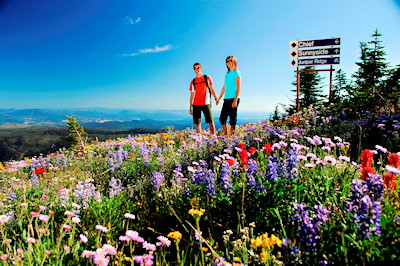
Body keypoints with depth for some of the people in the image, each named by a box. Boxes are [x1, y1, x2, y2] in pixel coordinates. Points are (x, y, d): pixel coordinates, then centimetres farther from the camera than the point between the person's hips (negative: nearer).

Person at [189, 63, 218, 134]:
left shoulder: (207, 78, 9)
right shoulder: (192, 82, 13)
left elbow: (212, 90, 6)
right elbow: (192, 95, 14)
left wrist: (216, 98, -12)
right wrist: (190, 107, 8)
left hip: (206, 104, -2)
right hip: (196, 105, 2)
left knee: (211, 122, -6)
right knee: (197, 123, 1)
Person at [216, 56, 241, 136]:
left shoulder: (236, 73, -2)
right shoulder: (227, 74, 18)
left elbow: (238, 87, -9)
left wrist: (235, 100, -18)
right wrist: (219, 98, 19)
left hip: (233, 99, -7)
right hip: (226, 99, 7)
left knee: (232, 119, -5)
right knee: (222, 118, 7)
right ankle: (226, 136, 16)